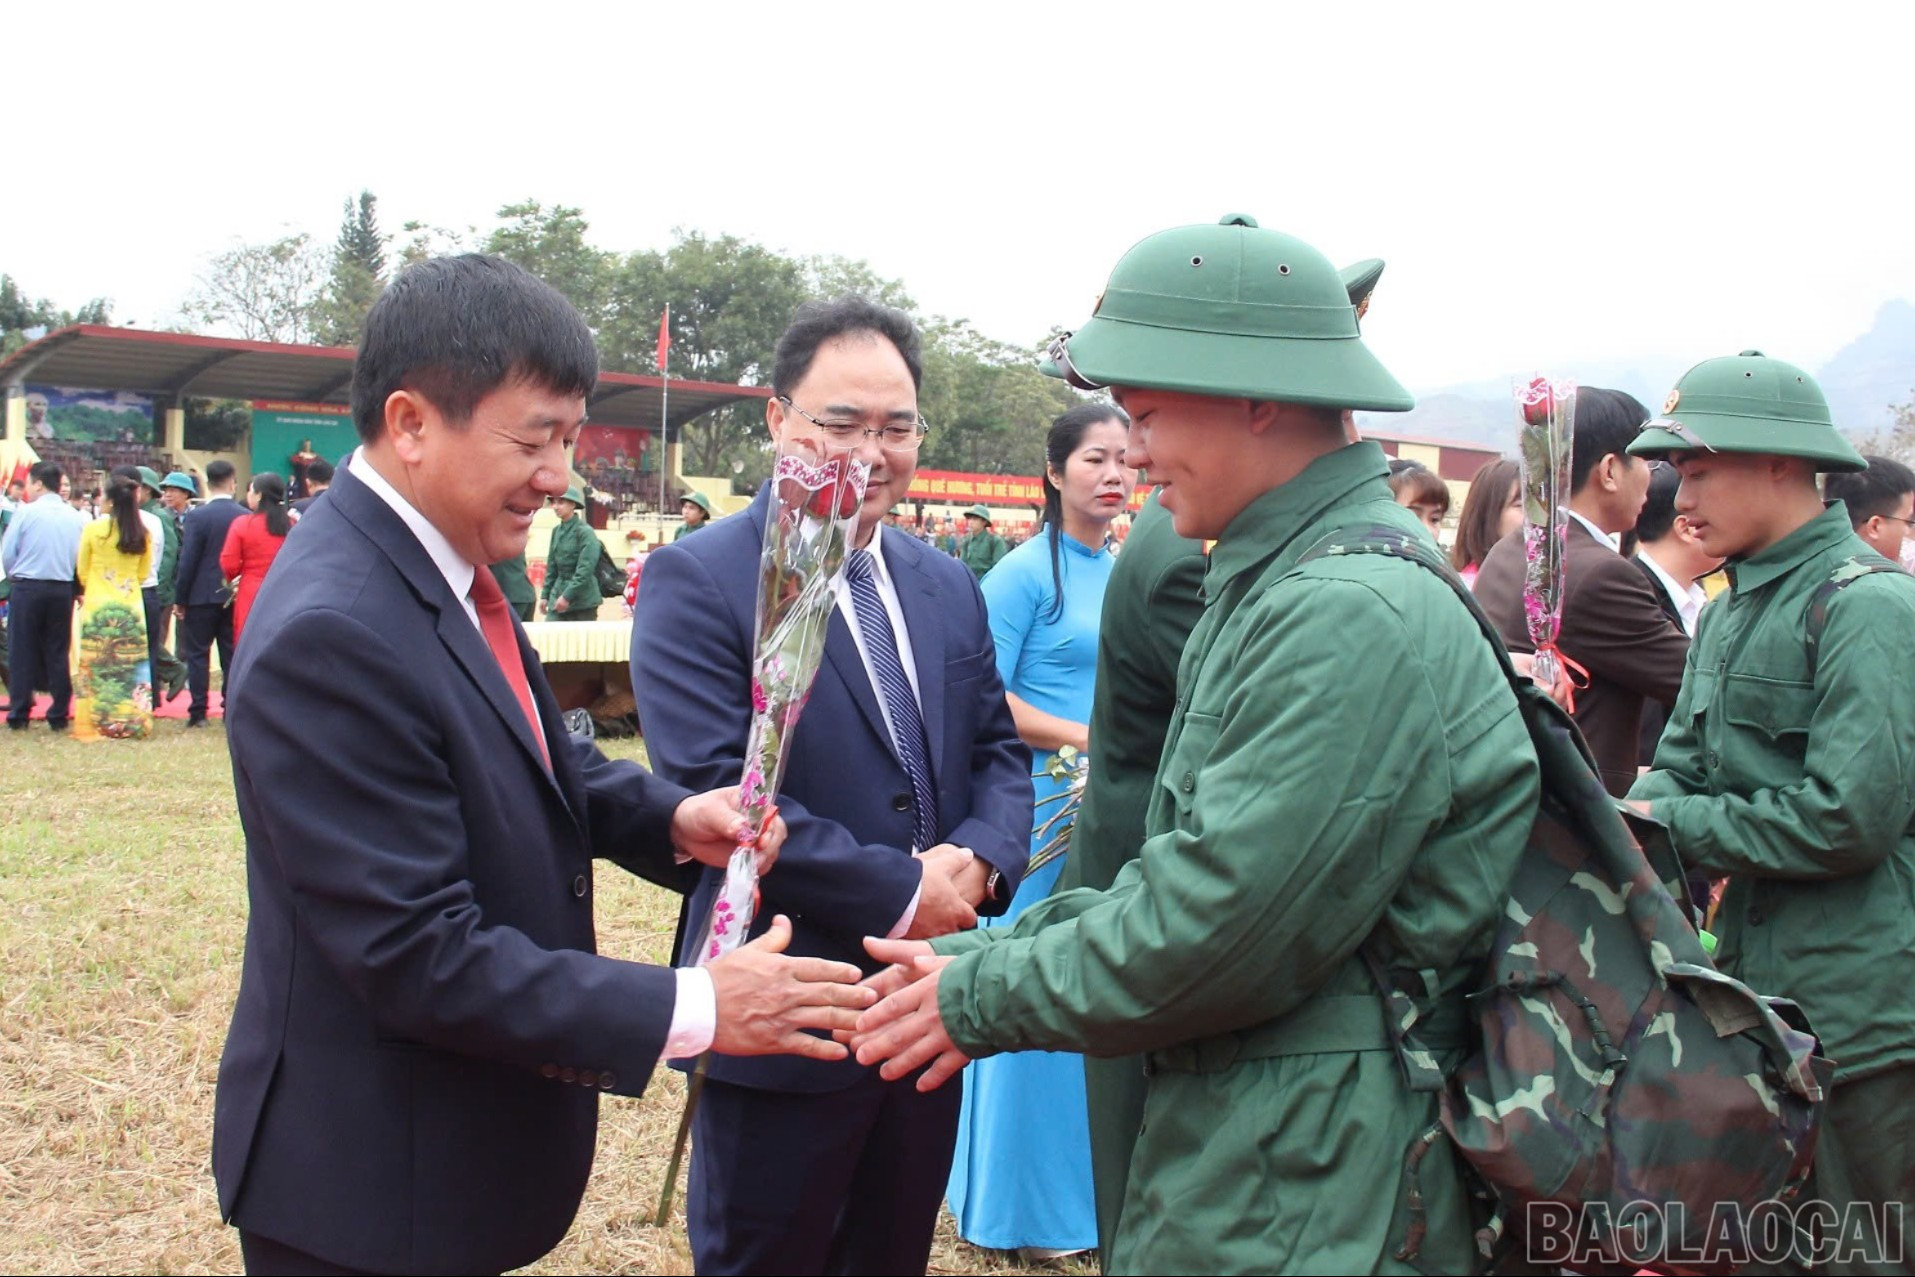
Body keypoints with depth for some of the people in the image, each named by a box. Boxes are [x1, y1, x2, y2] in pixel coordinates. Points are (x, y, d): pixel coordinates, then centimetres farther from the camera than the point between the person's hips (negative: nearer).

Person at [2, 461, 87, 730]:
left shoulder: (25, 512, -9)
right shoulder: (76, 517, 0)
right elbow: (81, 558, 1)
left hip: (27, 589, -3)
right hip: (62, 590, 3)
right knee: (58, 653, 9)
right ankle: (59, 715, 10)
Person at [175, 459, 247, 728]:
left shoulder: (196, 516, -11)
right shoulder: (246, 517, -3)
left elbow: (187, 561, -11)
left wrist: (180, 599, -4)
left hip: (202, 596, -3)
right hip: (235, 595, 3)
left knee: (197, 654, 4)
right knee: (232, 654, 9)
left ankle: (198, 712, 1)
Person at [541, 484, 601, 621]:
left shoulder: (585, 532, -11)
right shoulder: (556, 531, 9)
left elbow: (585, 570, -16)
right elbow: (551, 566, 15)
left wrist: (568, 596, -19)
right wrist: (546, 594, 12)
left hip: (582, 599, -6)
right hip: (558, 593, 6)